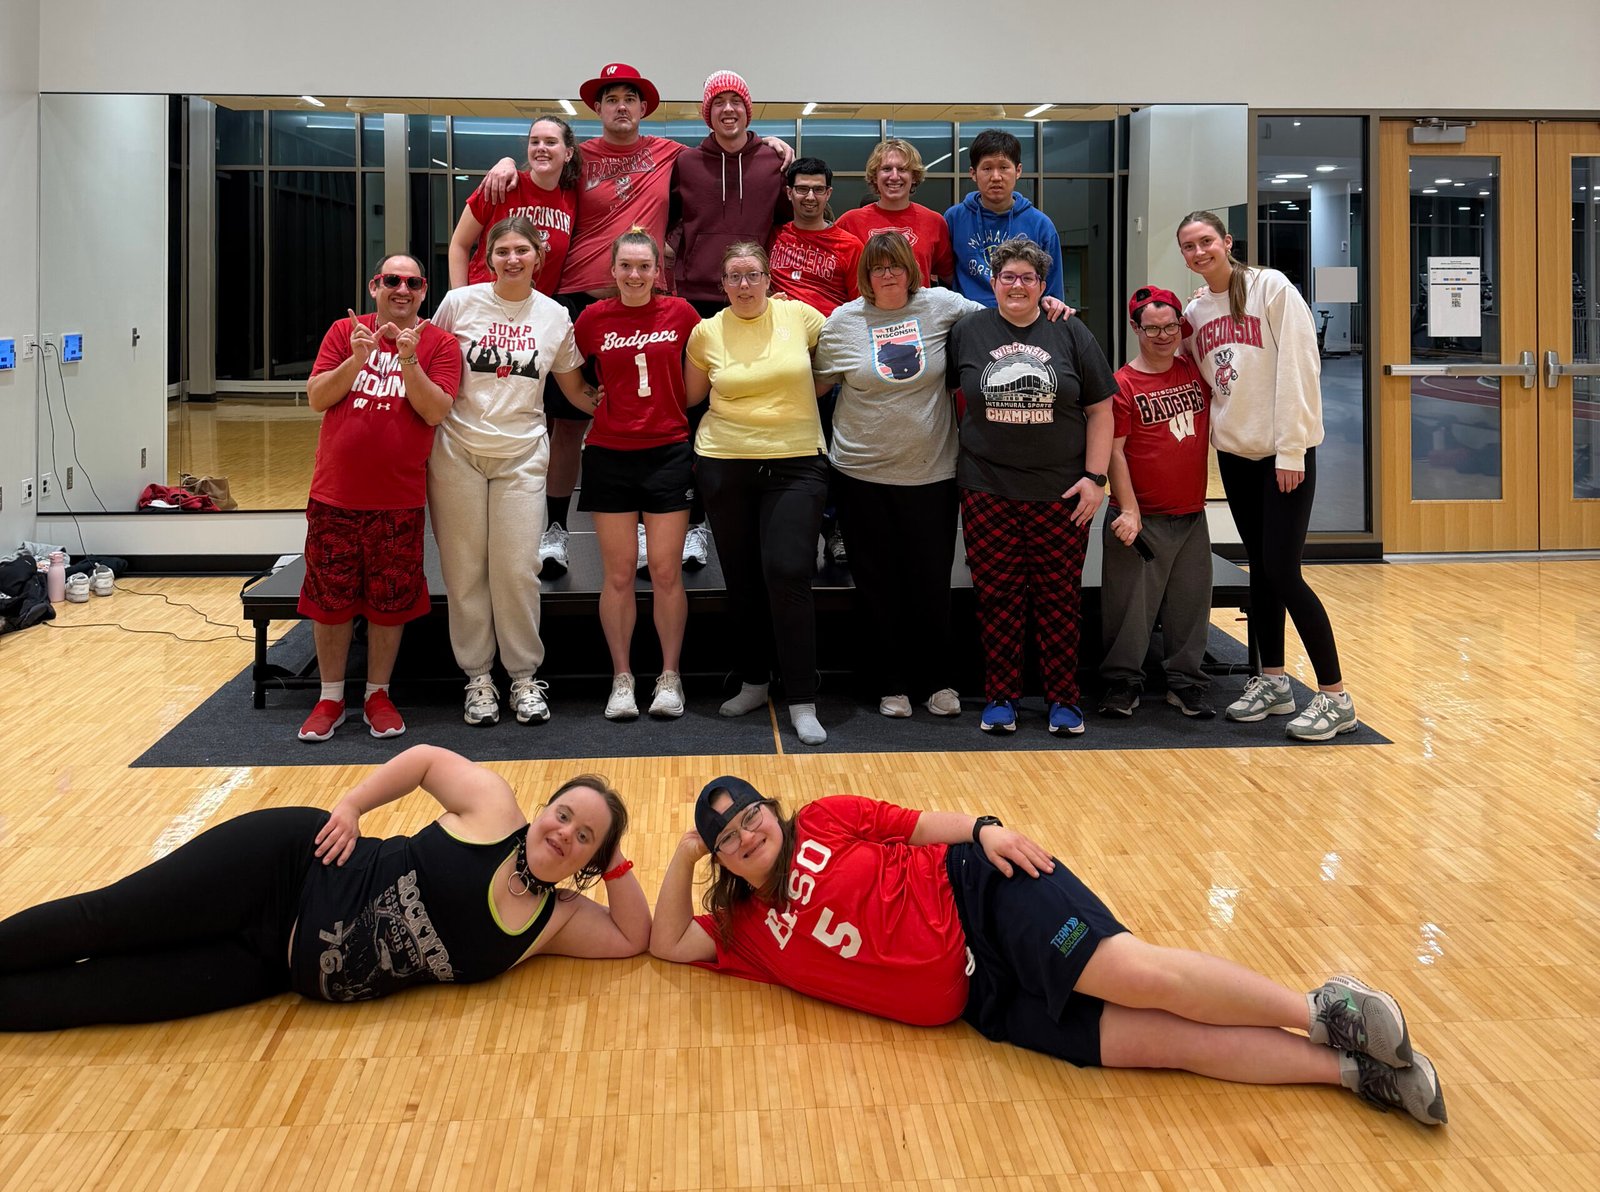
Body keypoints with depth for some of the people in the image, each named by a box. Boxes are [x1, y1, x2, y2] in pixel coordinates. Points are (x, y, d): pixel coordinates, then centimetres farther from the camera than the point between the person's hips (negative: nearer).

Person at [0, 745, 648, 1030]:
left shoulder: (556, 921, 2)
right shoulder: (494, 807, -6)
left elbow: (636, 938, 1)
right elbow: (426, 758, 3)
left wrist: (616, 861, -10)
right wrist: (349, 806, -7)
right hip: (288, 864, -2)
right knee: (109, 920, -6)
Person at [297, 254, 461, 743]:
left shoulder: (438, 344, 1)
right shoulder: (345, 332, 5)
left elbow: (436, 411, -10)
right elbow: (316, 398, -2)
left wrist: (408, 360, -20)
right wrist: (358, 358, -14)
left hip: (399, 498, -1)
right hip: (335, 492, 1)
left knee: (390, 601, 6)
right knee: (329, 597, 7)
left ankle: (378, 694, 22)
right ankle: (331, 697, 21)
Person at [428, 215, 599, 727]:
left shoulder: (554, 316, 4)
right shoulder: (459, 303, -1)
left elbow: (574, 389, 13)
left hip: (521, 455, 1)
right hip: (458, 451, 0)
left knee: (518, 570, -2)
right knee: (465, 570, 3)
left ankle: (525, 677, 12)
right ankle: (477, 677, 15)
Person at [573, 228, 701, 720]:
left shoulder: (679, 313, 0)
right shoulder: (593, 318, 1)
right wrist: (594, 398, 1)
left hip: (668, 452, 0)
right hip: (609, 454, 1)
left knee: (666, 570, 1)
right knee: (618, 571, 3)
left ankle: (670, 677, 13)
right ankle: (622, 678, 14)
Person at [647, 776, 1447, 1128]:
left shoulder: (825, 820, 8)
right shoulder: (749, 931, 15)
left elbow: (921, 824, 9)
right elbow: (667, 943, 14)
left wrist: (984, 829, -10)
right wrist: (686, 853, 6)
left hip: (977, 892, -2)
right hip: (983, 1001, 2)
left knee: (1140, 975, -27)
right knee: (1170, 1042, -13)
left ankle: (1322, 1011, -14)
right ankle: (1347, 1067, -13)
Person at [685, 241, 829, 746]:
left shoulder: (798, 315, 0)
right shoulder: (706, 332, 4)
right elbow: (690, 396, 16)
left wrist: (799, 398, 7)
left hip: (795, 463, -2)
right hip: (725, 465, 2)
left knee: (787, 574, -12)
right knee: (741, 579, 9)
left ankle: (802, 701, -6)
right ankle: (753, 682, 26)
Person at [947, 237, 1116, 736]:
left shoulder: (1070, 333, 5)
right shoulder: (967, 332, 5)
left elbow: (1099, 411, 5)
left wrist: (1095, 477, -2)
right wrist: (963, 463, 7)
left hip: (1061, 492, 0)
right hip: (987, 491, 0)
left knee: (1059, 599, 3)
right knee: (997, 597, 3)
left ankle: (1063, 699, 13)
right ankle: (1000, 698, 14)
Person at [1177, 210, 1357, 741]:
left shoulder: (1271, 288, -8)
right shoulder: (1194, 312, 9)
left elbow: (1298, 367, -14)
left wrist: (1291, 449, -17)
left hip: (1284, 452, -6)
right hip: (1234, 452, 6)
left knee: (1283, 573, -11)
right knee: (1260, 569, 12)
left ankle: (1335, 697, -3)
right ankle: (1273, 682, 23)